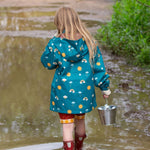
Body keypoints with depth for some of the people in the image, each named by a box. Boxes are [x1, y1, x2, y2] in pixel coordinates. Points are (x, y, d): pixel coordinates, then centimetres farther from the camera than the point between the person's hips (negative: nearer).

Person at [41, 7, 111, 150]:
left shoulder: (56, 44, -15)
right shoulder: (89, 43, -8)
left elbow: (47, 63, 2)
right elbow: (98, 67, -1)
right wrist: (105, 87, 10)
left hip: (63, 92, -3)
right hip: (84, 90, 4)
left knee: (67, 127, 4)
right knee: (80, 122, 24)